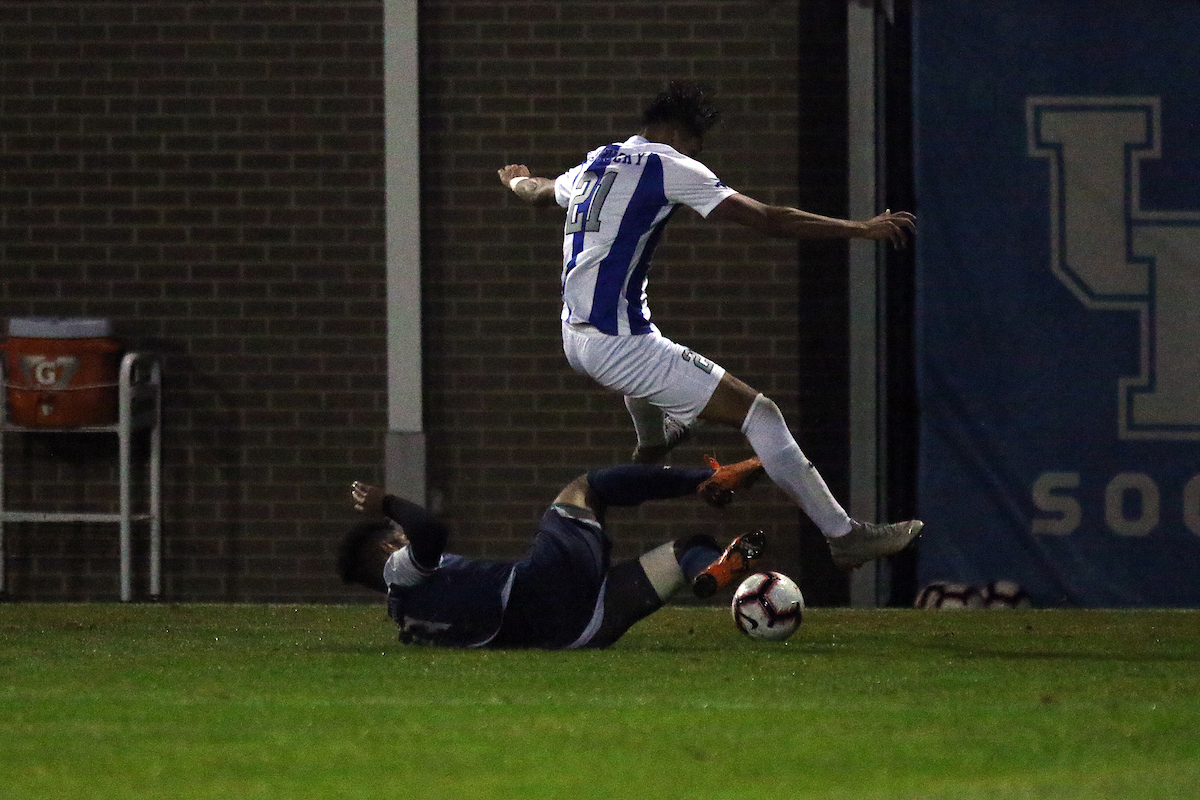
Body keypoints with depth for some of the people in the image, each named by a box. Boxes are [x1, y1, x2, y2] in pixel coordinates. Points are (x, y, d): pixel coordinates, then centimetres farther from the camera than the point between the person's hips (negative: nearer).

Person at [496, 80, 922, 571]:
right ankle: (844, 535, -17)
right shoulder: (669, 166, -9)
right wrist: (861, 230, -10)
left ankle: (651, 447, 74)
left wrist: (515, 180, 65)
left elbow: (539, 191, 40)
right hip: (618, 343, -9)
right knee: (759, 414, -12)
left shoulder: (595, 164, 16)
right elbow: (765, 219, -14)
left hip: (575, 339, 9)